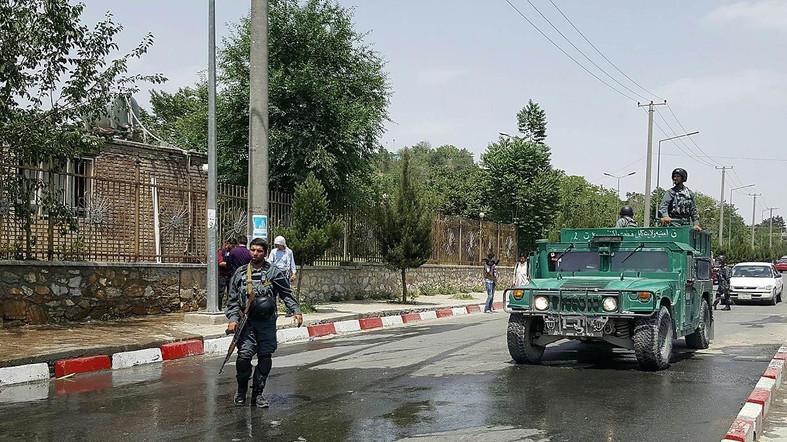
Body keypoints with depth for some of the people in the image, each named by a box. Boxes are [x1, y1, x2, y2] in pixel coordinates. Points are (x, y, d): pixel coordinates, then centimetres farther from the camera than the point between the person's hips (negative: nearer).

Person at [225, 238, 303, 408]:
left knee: (265, 357, -1)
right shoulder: (240, 273, 7)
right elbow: (233, 300, 10)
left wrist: (296, 311, -1)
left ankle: (257, 393, 13)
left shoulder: (274, 272, 4)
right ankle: (241, 390, 10)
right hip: (247, 322, 0)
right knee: (244, 355, -12)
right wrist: (233, 319, -1)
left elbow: (287, 294, 10)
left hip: (267, 322, 0)